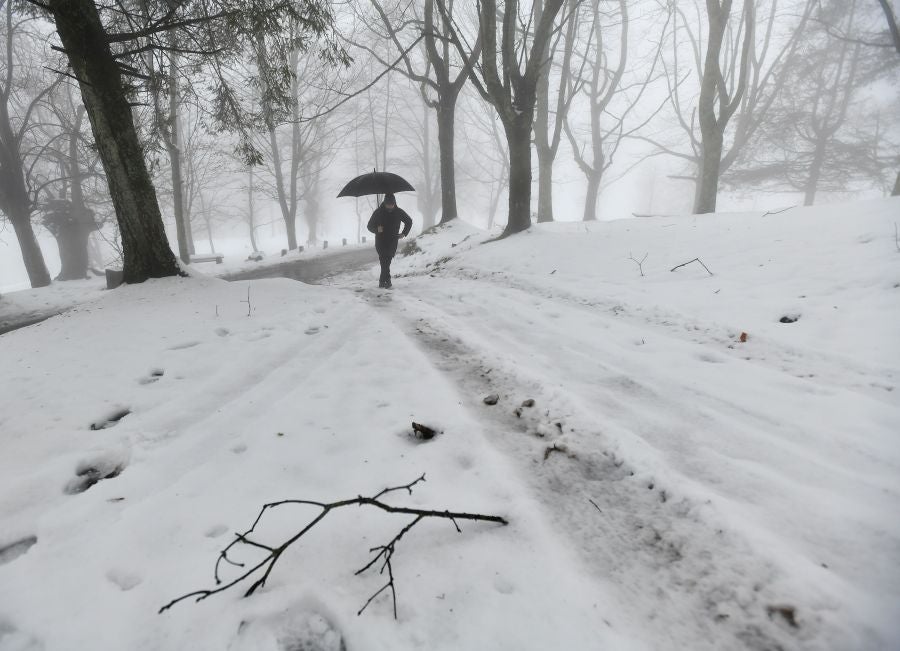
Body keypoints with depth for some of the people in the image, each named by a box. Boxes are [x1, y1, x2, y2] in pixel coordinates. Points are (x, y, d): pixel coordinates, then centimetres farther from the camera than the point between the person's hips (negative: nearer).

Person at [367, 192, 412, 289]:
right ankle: (387, 281, -11)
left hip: (393, 242, 2)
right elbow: (369, 226, 1)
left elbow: (409, 221, 18)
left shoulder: (399, 212, 0)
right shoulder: (378, 212, -4)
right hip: (381, 242, -2)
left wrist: (404, 233, 8)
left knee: (387, 262, 1)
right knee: (384, 262, -13)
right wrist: (377, 229, -21)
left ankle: (382, 281, 13)